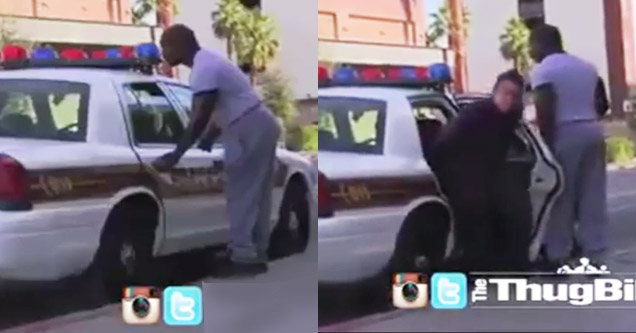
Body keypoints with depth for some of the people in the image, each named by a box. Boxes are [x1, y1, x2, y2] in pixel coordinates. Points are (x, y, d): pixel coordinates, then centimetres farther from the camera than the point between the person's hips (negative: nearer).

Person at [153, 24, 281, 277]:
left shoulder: (203, 69, -16)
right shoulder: (208, 61, 16)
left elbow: (199, 119, -22)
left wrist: (174, 157, -20)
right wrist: (206, 142, 21)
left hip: (249, 129, -10)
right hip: (260, 125, 10)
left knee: (241, 194, -5)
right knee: (255, 193, 13)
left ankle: (243, 256, -2)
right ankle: (255, 253, 19)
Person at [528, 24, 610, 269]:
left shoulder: (543, 71, -7)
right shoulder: (587, 67, 16)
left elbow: (545, 112, -17)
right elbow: (602, 104, 18)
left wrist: (547, 143, -13)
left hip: (566, 133, -7)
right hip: (593, 131, 7)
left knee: (561, 198, 0)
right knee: (593, 197, 7)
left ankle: (558, 256, 3)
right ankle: (594, 255, 10)